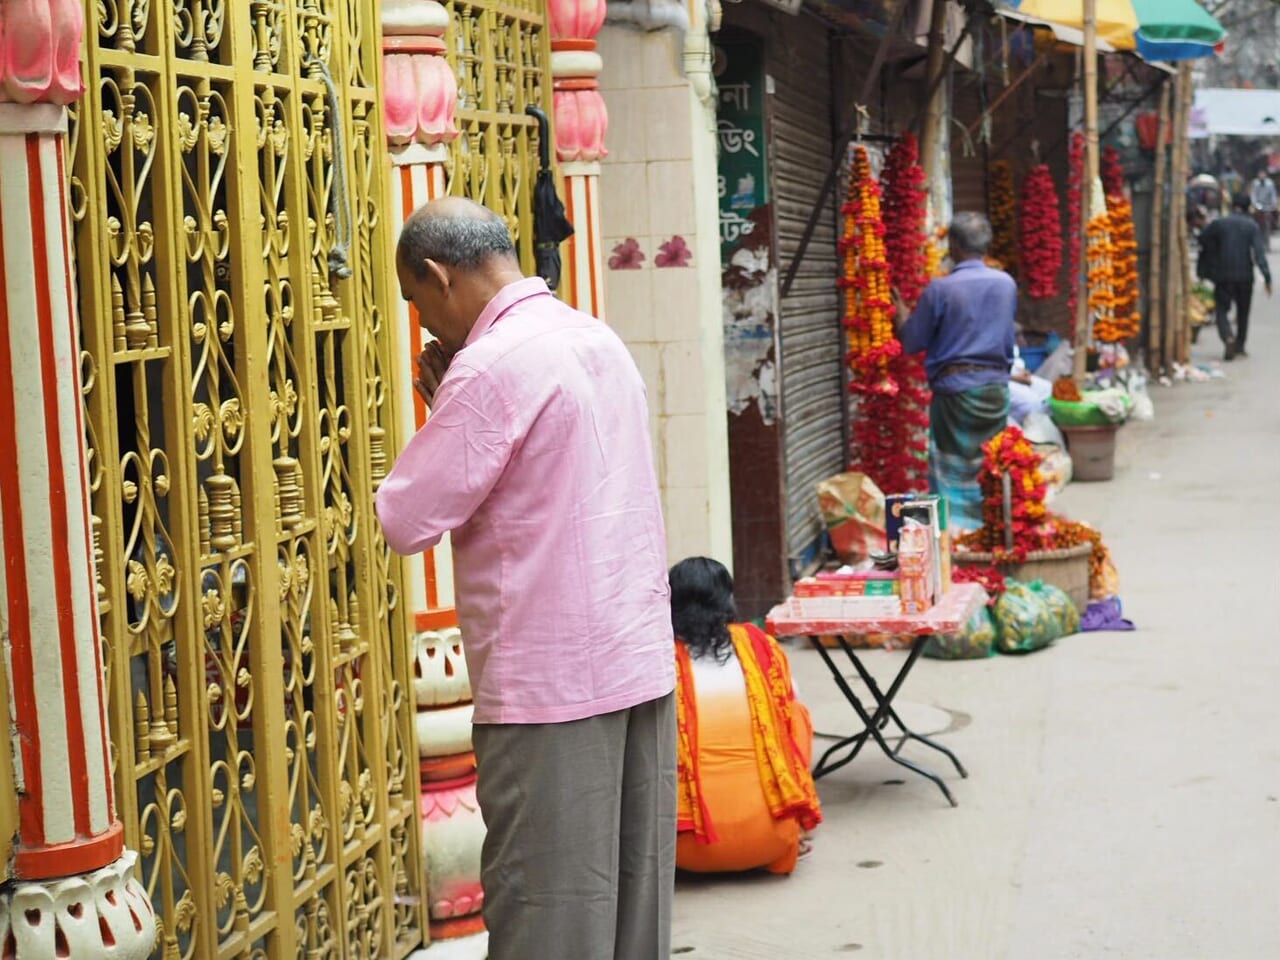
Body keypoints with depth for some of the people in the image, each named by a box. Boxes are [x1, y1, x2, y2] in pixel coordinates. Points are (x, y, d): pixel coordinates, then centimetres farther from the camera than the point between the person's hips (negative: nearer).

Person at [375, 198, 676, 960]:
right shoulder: (601, 340, 12)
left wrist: (440, 411, -2)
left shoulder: (491, 366, -15)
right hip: (640, 662, 9)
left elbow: (406, 521, -15)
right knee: (635, 888, 13)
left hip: (551, 680, -8)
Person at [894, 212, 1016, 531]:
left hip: (955, 388, -4)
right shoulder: (1007, 284, 2)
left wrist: (900, 310, 14)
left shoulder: (940, 289, -11)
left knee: (954, 473, 0)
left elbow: (912, 342, -3)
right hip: (996, 386, 5)